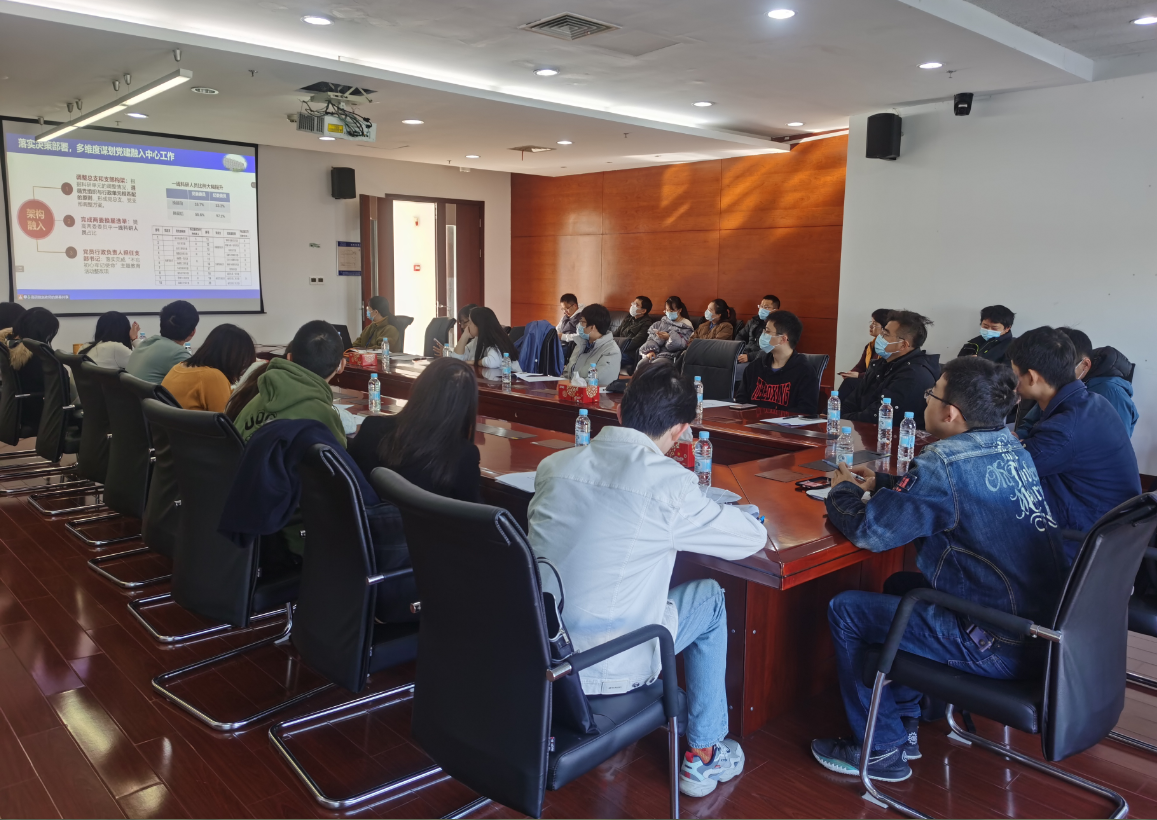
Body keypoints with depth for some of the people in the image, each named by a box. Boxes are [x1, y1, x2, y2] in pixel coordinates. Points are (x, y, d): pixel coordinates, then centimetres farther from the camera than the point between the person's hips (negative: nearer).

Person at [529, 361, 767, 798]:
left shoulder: (553, 465, -2)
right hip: (607, 668, -5)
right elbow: (753, 537, -5)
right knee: (709, 597, 18)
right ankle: (704, 755, 29)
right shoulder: (669, 483, -18)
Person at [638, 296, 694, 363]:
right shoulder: (663, 321, 17)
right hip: (656, 352, 4)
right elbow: (652, 336, 10)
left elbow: (683, 344, -7)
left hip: (670, 355, -4)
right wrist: (651, 350, -10)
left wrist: (669, 337, -22)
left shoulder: (686, 326, 5)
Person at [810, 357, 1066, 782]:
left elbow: (869, 530, -18)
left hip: (998, 648, -9)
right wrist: (881, 483, 18)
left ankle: (882, 749, 17)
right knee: (902, 586, 27)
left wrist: (842, 492, 2)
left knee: (845, 610, 1)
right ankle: (903, 724, 34)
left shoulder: (948, 464, -22)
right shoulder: (1012, 451, 5)